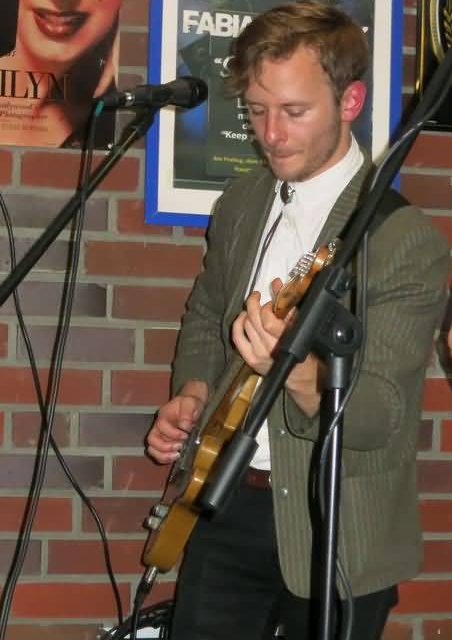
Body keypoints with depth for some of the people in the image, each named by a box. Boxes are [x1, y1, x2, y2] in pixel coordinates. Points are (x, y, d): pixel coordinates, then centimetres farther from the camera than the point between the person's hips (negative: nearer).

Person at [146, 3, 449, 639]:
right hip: (227, 502, 5)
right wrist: (193, 393, -1)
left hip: (337, 536, -5)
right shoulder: (241, 202, 2)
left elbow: (383, 415, -23)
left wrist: (299, 371, -42)